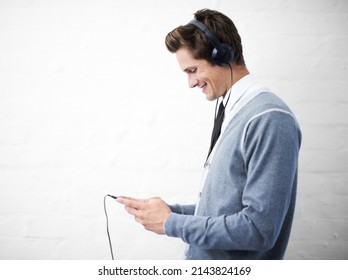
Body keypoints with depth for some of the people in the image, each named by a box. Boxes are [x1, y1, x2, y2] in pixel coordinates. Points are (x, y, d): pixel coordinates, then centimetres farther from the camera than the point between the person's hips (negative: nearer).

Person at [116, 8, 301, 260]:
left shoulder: (269, 119, -21)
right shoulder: (230, 111, 5)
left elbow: (259, 228, -25)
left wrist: (171, 223, -17)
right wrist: (172, 211, -1)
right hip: (201, 258, 7)